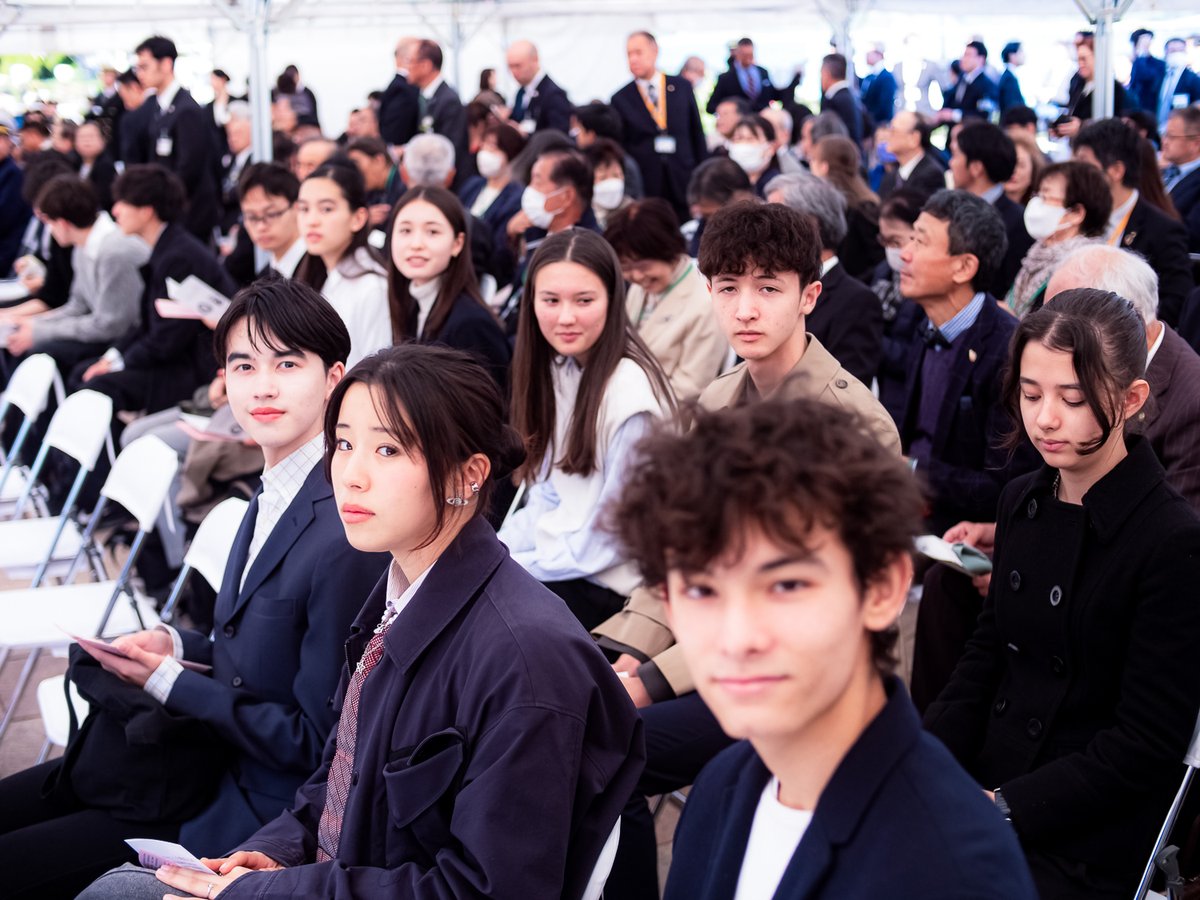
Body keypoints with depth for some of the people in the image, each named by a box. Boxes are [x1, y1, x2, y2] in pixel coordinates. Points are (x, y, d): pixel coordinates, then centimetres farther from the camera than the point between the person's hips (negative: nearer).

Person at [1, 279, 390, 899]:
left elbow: (317, 740, -21)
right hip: (210, 753, 9)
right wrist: (177, 644, -2)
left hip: (257, 809, -9)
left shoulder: (344, 541, -25)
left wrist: (171, 682, -15)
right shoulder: (274, 497, 5)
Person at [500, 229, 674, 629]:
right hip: (558, 558, 8)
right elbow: (547, 495, 11)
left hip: (610, 589, -8)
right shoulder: (560, 368, 4)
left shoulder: (631, 393, -21)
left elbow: (605, 539, -18)